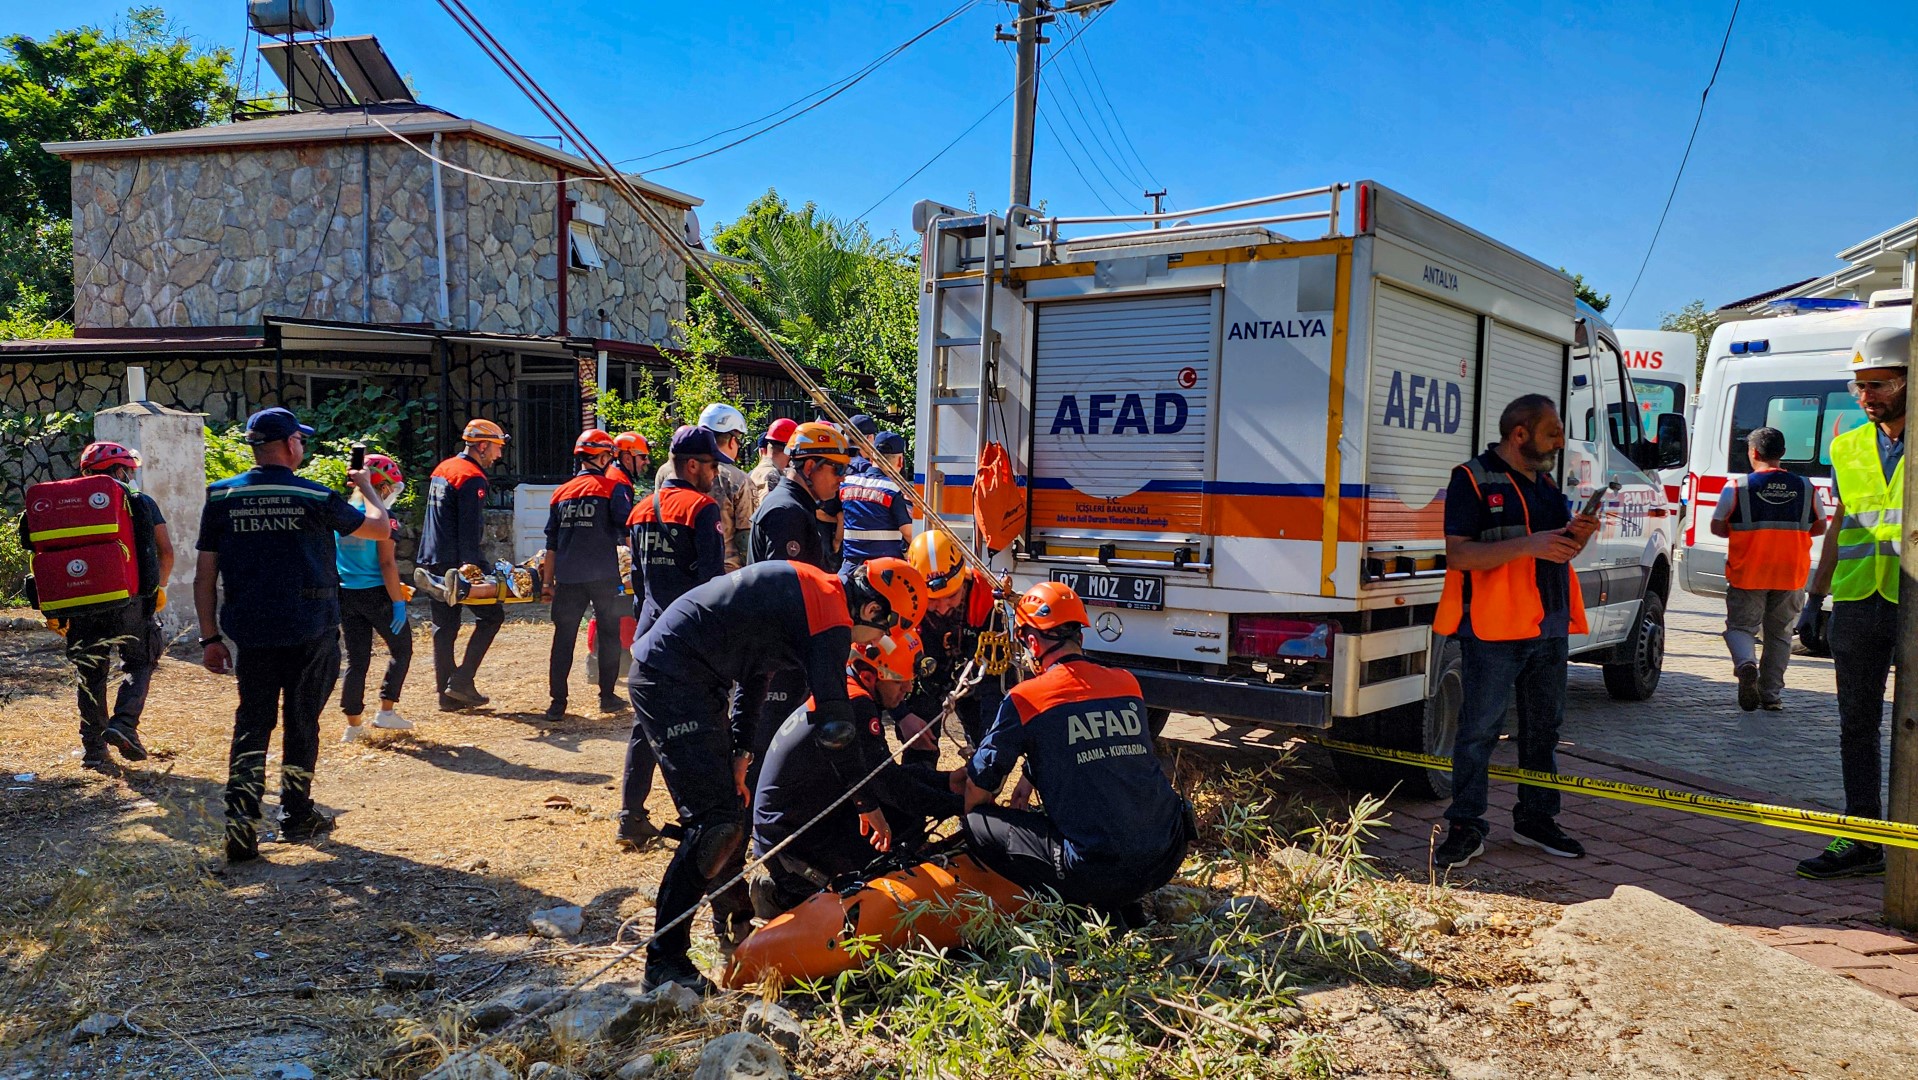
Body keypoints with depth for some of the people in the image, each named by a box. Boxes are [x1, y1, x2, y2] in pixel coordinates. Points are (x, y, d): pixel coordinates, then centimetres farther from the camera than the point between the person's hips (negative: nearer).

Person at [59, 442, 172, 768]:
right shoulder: (141, 502, 4)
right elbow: (166, 550, 4)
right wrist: (160, 587, 19)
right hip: (129, 601, -2)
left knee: (90, 674, 11)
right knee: (139, 662, 13)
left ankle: (93, 749, 11)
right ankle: (124, 723, -7)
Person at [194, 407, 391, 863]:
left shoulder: (221, 497, 0)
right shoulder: (316, 497, -8)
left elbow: (204, 577, 1)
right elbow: (381, 528, 6)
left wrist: (210, 637, 8)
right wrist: (367, 487, 24)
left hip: (249, 632, 2)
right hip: (310, 632, -2)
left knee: (252, 722, 7)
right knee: (301, 722, 11)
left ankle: (240, 822, -5)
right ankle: (296, 816, 22)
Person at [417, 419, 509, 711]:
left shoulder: (442, 469, 17)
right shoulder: (472, 478, -13)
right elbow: (469, 530, -20)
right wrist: (470, 566, -22)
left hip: (430, 562, 9)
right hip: (455, 563, -9)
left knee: (444, 626, 10)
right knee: (491, 615, 2)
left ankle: (446, 693, 12)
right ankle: (461, 681, -3)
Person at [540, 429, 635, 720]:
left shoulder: (561, 492, 11)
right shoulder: (611, 488, -2)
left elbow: (551, 542, 13)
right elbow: (628, 532, -7)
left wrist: (547, 581, 16)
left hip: (567, 577, 4)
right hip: (602, 576, -4)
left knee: (563, 637, 6)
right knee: (610, 633, 8)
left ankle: (557, 703, 5)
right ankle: (608, 696, 11)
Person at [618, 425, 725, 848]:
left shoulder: (643, 509, 12)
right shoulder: (701, 508, -11)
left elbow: (637, 575, 17)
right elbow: (712, 577, -16)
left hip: (650, 630, 7)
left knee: (646, 723, 12)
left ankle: (631, 816, 13)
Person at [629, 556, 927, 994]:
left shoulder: (811, 588, 12)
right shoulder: (830, 620, -17)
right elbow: (835, 727, -20)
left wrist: (739, 747, 14)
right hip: (672, 681, -10)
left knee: (729, 805, 19)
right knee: (716, 821, -11)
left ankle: (734, 923, 35)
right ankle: (664, 960, -6)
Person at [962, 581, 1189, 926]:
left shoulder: (1025, 698, -6)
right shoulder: (1127, 684, 10)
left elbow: (978, 789, 3)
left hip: (1098, 871, -6)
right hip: (1168, 858, 6)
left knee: (978, 825, 7)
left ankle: (1084, 908, 1)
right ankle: (1125, 909, 19)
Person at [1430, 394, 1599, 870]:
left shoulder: (1546, 484, 17)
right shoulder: (1473, 478, -7)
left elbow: (1557, 554, 23)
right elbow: (1458, 553, -16)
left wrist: (1577, 535, 1)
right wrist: (1529, 545, -23)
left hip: (1548, 629, 8)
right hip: (1493, 630, -8)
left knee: (1544, 729, 14)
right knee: (1479, 730, -2)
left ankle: (1536, 818, 27)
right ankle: (1466, 827, 6)